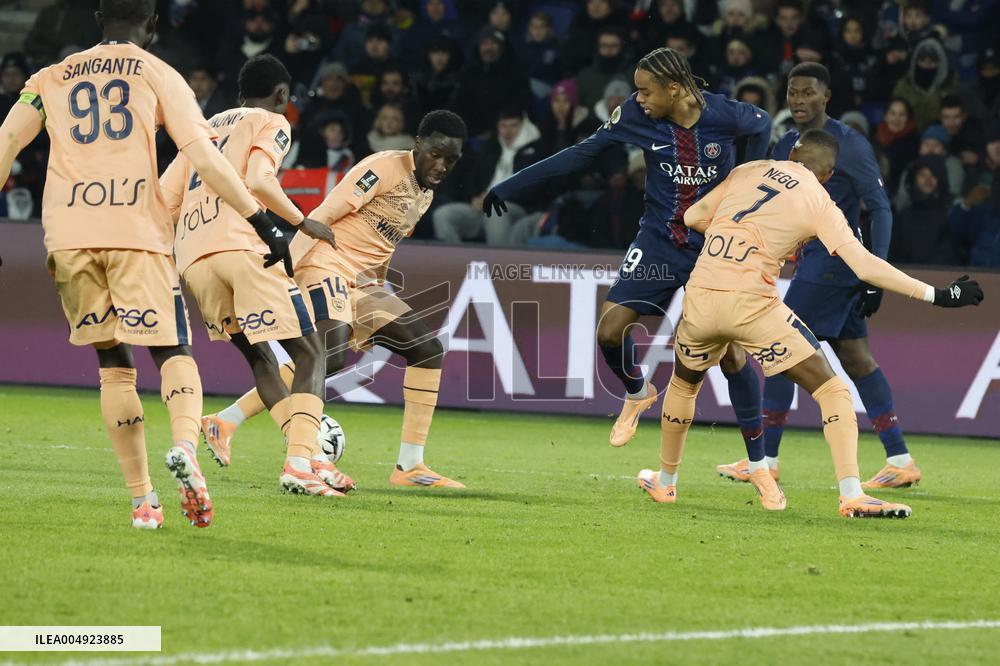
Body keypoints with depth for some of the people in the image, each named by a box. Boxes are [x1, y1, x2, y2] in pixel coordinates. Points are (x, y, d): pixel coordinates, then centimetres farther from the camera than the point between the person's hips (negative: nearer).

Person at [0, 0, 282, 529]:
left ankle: (142, 500, 4)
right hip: (136, 229, -2)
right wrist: (261, 222, 1)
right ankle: (185, 445, -32)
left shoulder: (52, 79, 20)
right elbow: (203, 158, 1)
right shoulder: (158, 74, 11)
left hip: (68, 235, 2)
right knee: (172, 352, -1)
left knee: (112, 363, 10)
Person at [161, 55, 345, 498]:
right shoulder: (272, 123, 11)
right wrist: (302, 222, 2)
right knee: (309, 354, -2)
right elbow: (259, 182, -9)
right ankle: (301, 461, -19)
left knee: (259, 357, 19)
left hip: (192, 257, 6)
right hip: (242, 246, -6)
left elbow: (164, 201, 21)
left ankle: (312, 458, 9)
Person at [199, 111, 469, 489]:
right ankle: (228, 420, -25)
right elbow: (321, 216, -17)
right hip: (328, 267, -9)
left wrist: (375, 320, 26)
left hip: (363, 282, 9)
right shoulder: (384, 168, -11)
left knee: (428, 349, 4)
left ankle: (410, 467, 5)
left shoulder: (425, 195, 17)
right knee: (332, 356, -30)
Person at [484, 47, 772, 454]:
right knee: (609, 331, -9)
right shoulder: (635, 115, -10)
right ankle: (637, 394, 25)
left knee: (730, 351, -6)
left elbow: (762, 124, 6)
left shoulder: (722, 115, -16)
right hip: (658, 242, 2)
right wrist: (509, 186, -4)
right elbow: (581, 155, -3)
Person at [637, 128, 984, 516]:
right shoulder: (818, 203, 3)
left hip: (700, 295, 4)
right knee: (832, 390, 1)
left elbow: (693, 217, 18)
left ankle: (664, 482, 42)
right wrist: (934, 295, -5)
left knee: (684, 382, 31)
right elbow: (864, 266, -6)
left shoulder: (748, 171, 14)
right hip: (752, 305, -4)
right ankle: (851, 495, -12)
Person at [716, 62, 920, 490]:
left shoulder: (850, 146, -11)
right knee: (854, 356, 7)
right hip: (813, 259, 9)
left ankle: (765, 460, -2)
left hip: (833, 259, -9)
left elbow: (880, 209, -11)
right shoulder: (787, 146, 12)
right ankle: (901, 461, 7)